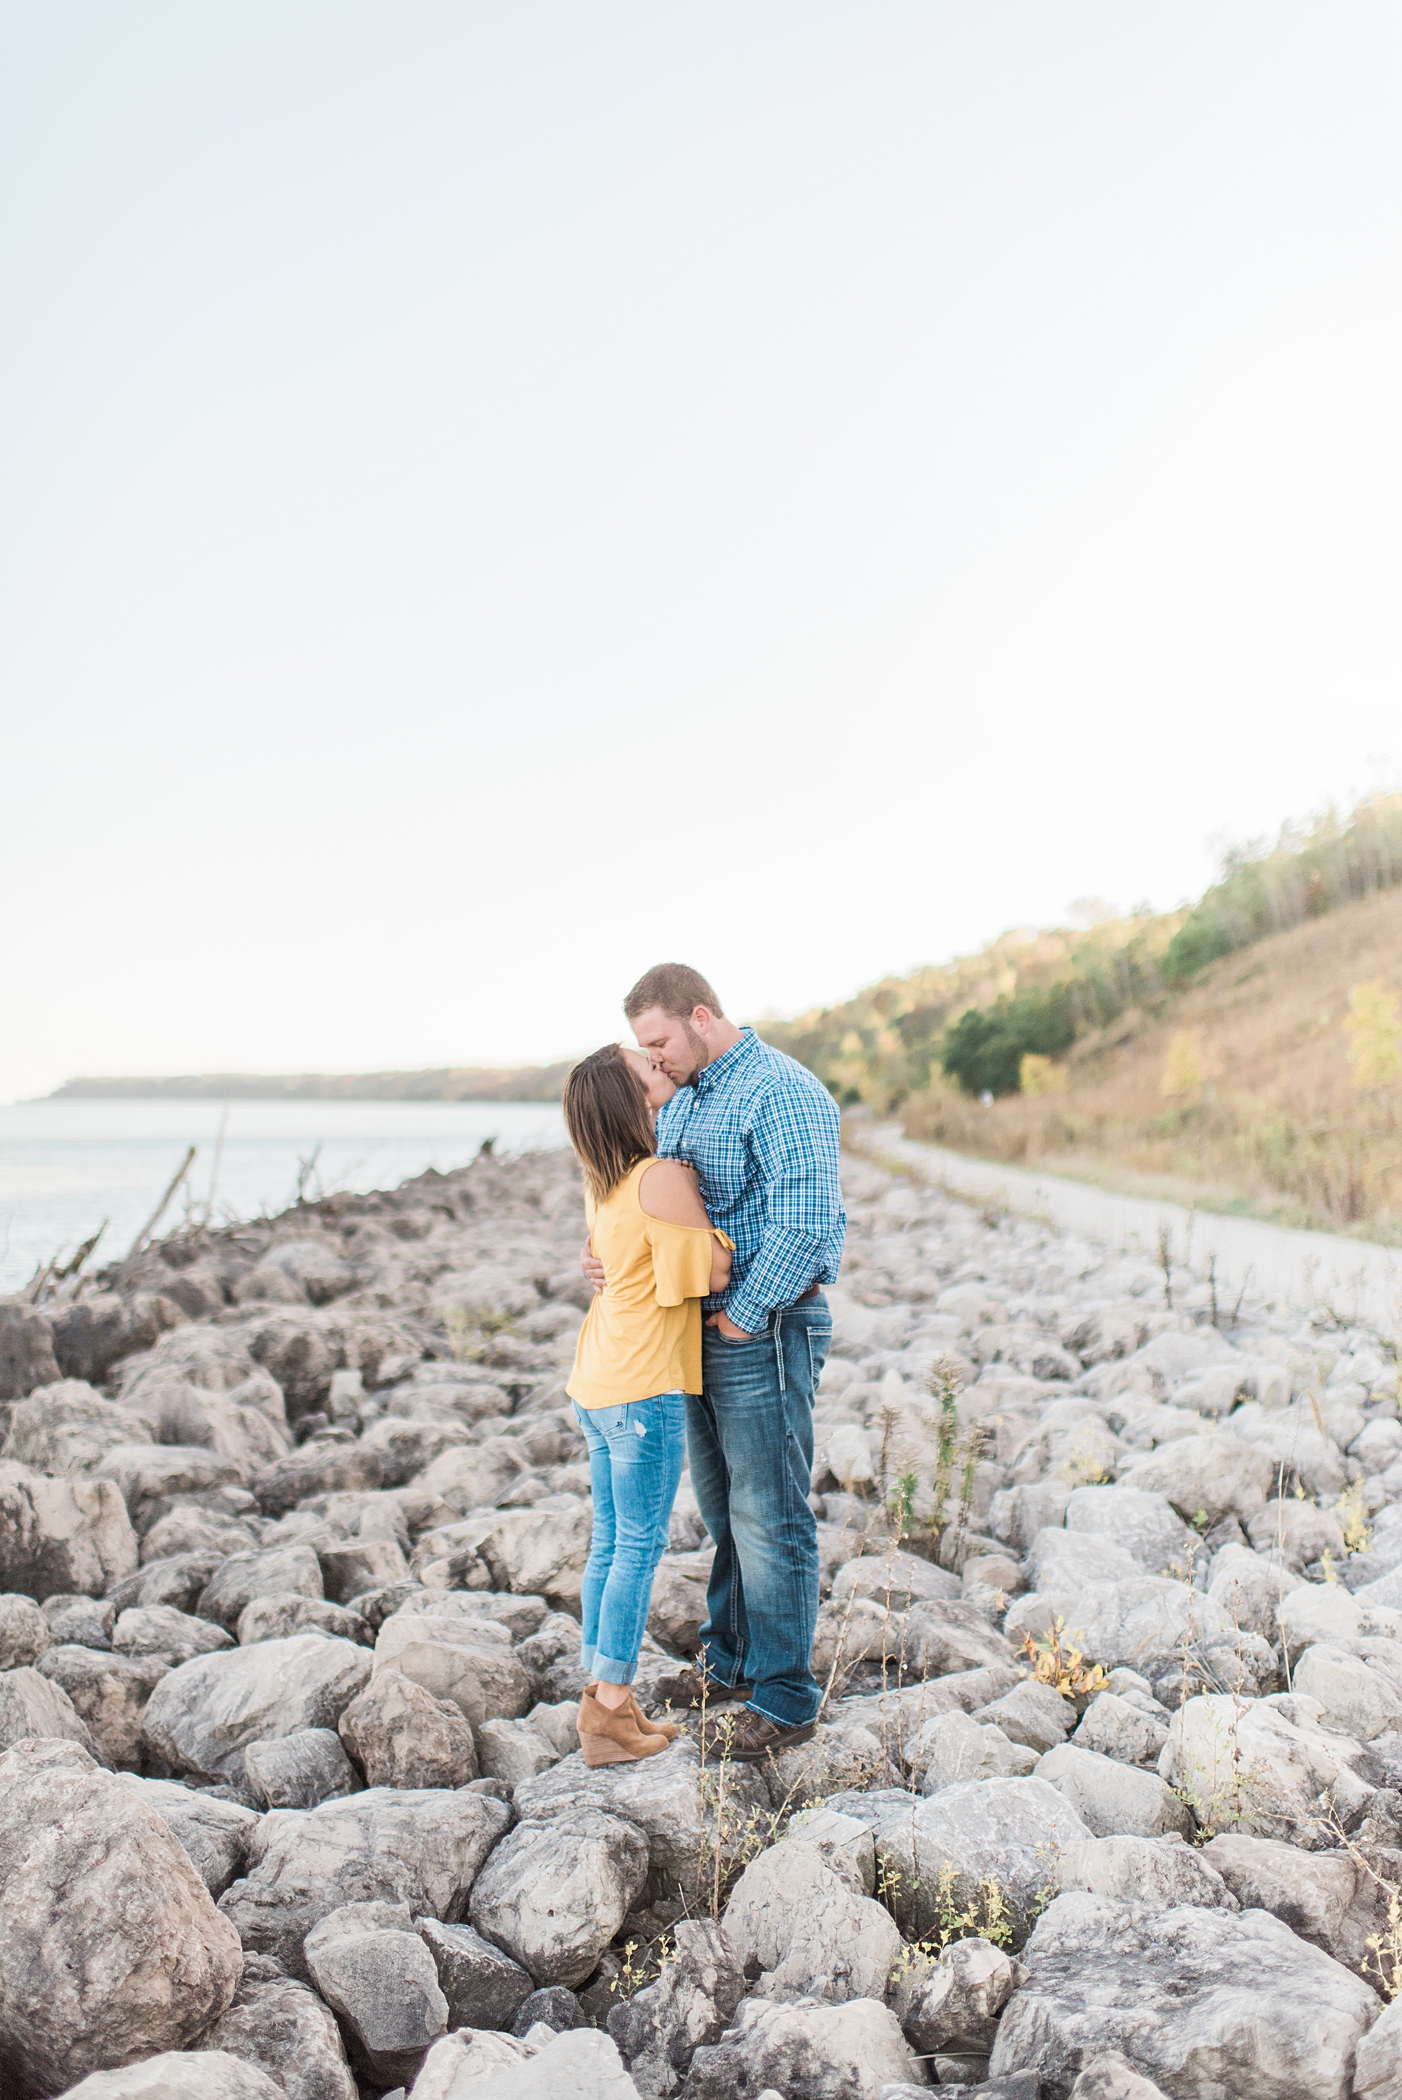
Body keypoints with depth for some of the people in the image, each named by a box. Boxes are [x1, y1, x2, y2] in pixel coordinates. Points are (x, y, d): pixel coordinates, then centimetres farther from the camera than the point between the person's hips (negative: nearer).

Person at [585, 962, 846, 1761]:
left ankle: (785, 1700, 9)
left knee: (769, 1516, -2)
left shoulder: (783, 1094, -17)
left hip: (765, 1333, -9)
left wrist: (741, 1315, -19)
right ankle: (730, 1661, 33)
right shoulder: (680, 1102, 14)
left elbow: (807, 1225, -24)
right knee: (722, 1508, 18)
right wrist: (611, 1256, -1)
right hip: (703, 1332, 9)